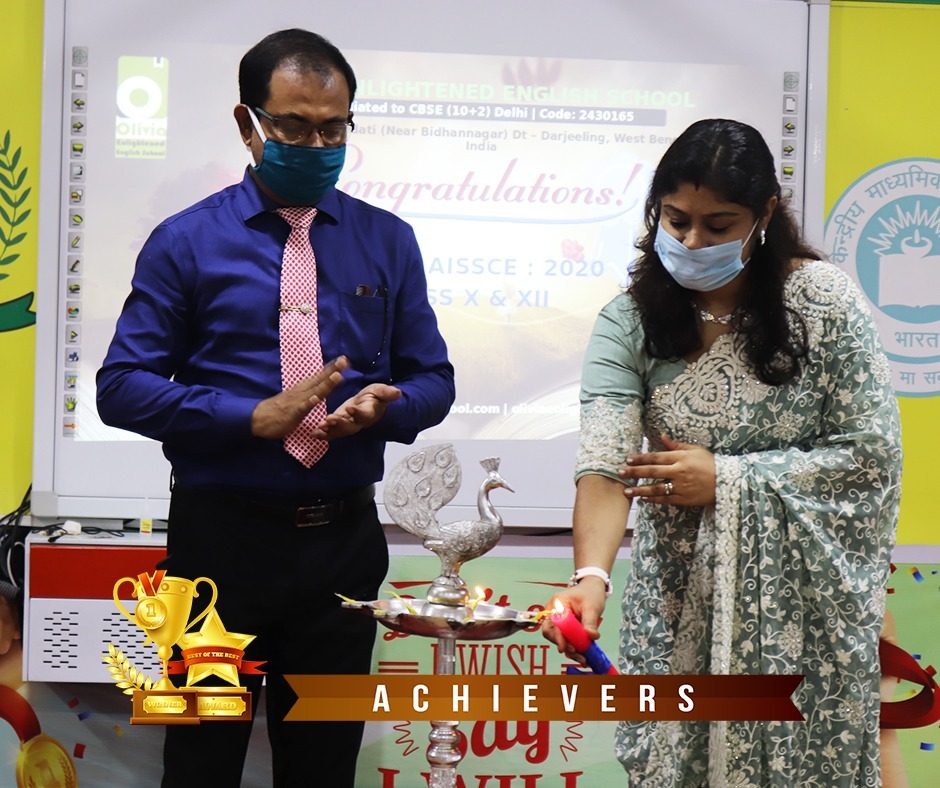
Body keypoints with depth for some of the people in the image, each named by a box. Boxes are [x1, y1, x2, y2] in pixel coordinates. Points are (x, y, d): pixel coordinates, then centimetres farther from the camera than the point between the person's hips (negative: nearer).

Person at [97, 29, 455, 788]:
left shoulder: (388, 242, 6)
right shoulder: (186, 241, -2)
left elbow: (433, 378, 8)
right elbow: (122, 385, -7)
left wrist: (383, 405, -16)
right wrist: (254, 417, -19)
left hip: (344, 539, 2)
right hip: (221, 535, -2)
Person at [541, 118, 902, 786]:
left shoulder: (823, 301, -10)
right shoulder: (630, 323, -6)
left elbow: (871, 455, -10)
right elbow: (606, 464, -18)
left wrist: (726, 479, -14)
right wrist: (592, 576, -36)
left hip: (803, 605, -2)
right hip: (679, 603, 2)